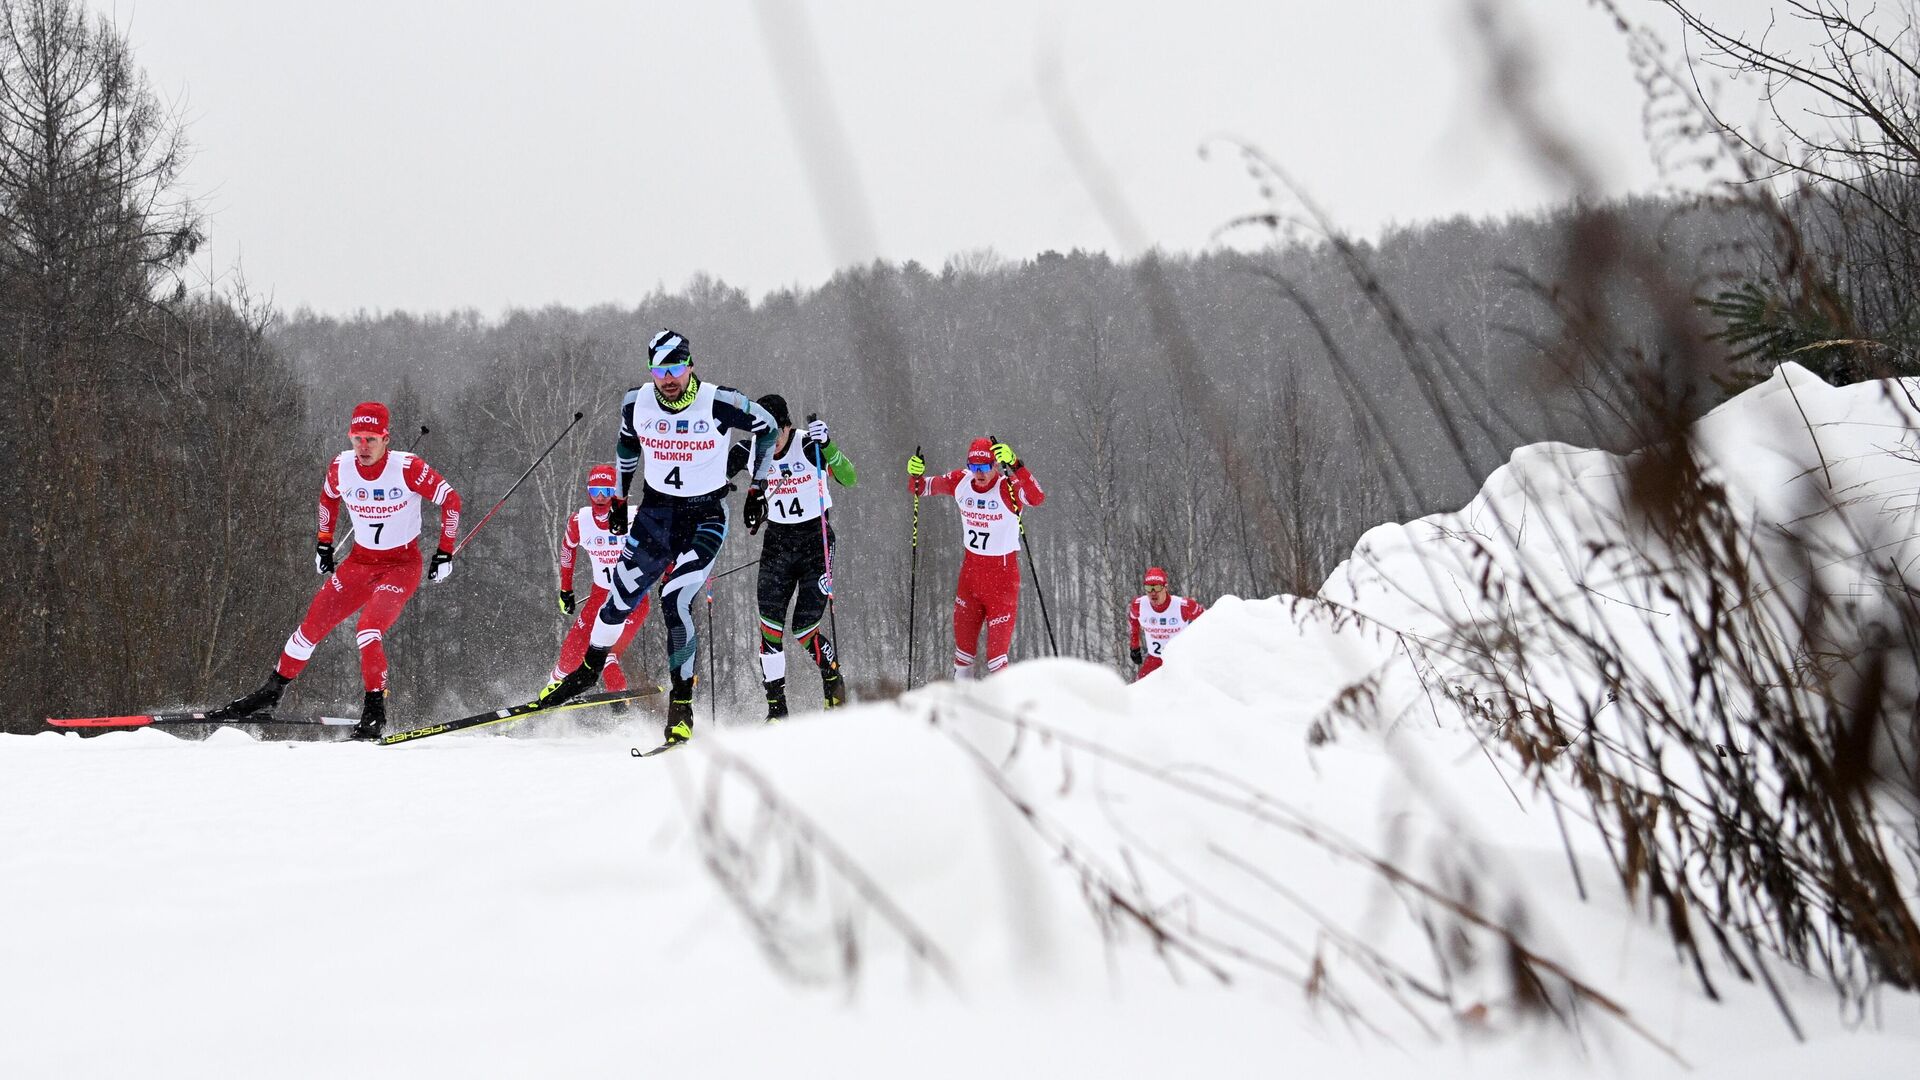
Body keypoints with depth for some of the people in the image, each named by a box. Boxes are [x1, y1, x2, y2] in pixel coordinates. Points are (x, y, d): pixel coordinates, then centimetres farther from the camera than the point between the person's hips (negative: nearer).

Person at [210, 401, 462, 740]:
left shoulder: (408, 468, -22)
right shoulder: (341, 468, -9)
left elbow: (451, 501, -11)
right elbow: (328, 497, 15)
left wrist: (445, 553, -11)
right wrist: (324, 543, 16)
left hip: (402, 566, -5)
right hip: (360, 561, 5)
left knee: (368, 630, -25)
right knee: (312, 625, 0)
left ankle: (375, 709, -14)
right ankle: (270, 693, 16)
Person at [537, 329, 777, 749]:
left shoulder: (720, 404, -17)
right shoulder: (637, 403, -6)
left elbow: (766, 427, -1)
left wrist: (757, 488, 0)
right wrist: (620, 496, 20)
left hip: (705, 517, -3)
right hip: (655, 511, 4)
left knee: (675, 603, -18)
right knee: (621, 597, 3)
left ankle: (682, 703, -7)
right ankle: (590, 668, 31)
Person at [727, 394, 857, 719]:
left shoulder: (809, 447, -16)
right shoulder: (751, 453, -7)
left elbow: (849, 479, -27)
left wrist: (826, 445, -40)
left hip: (816, 541, -3)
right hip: (777, 543, 3)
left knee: (804, 630, -6)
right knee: (770, 628, -9)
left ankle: (833, 677, 23)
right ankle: (776, 709, -1)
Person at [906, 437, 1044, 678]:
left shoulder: (1008, 488, -21)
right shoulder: (960, 482, -5)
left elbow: (1037, 498, -41)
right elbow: (922, 487, 9)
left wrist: (1015, 466, -52)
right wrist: (915, 475, -14)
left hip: (1002, 572, -6)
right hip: (971, 568, 6)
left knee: (997, 648, -7)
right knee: (963, 637, 16)